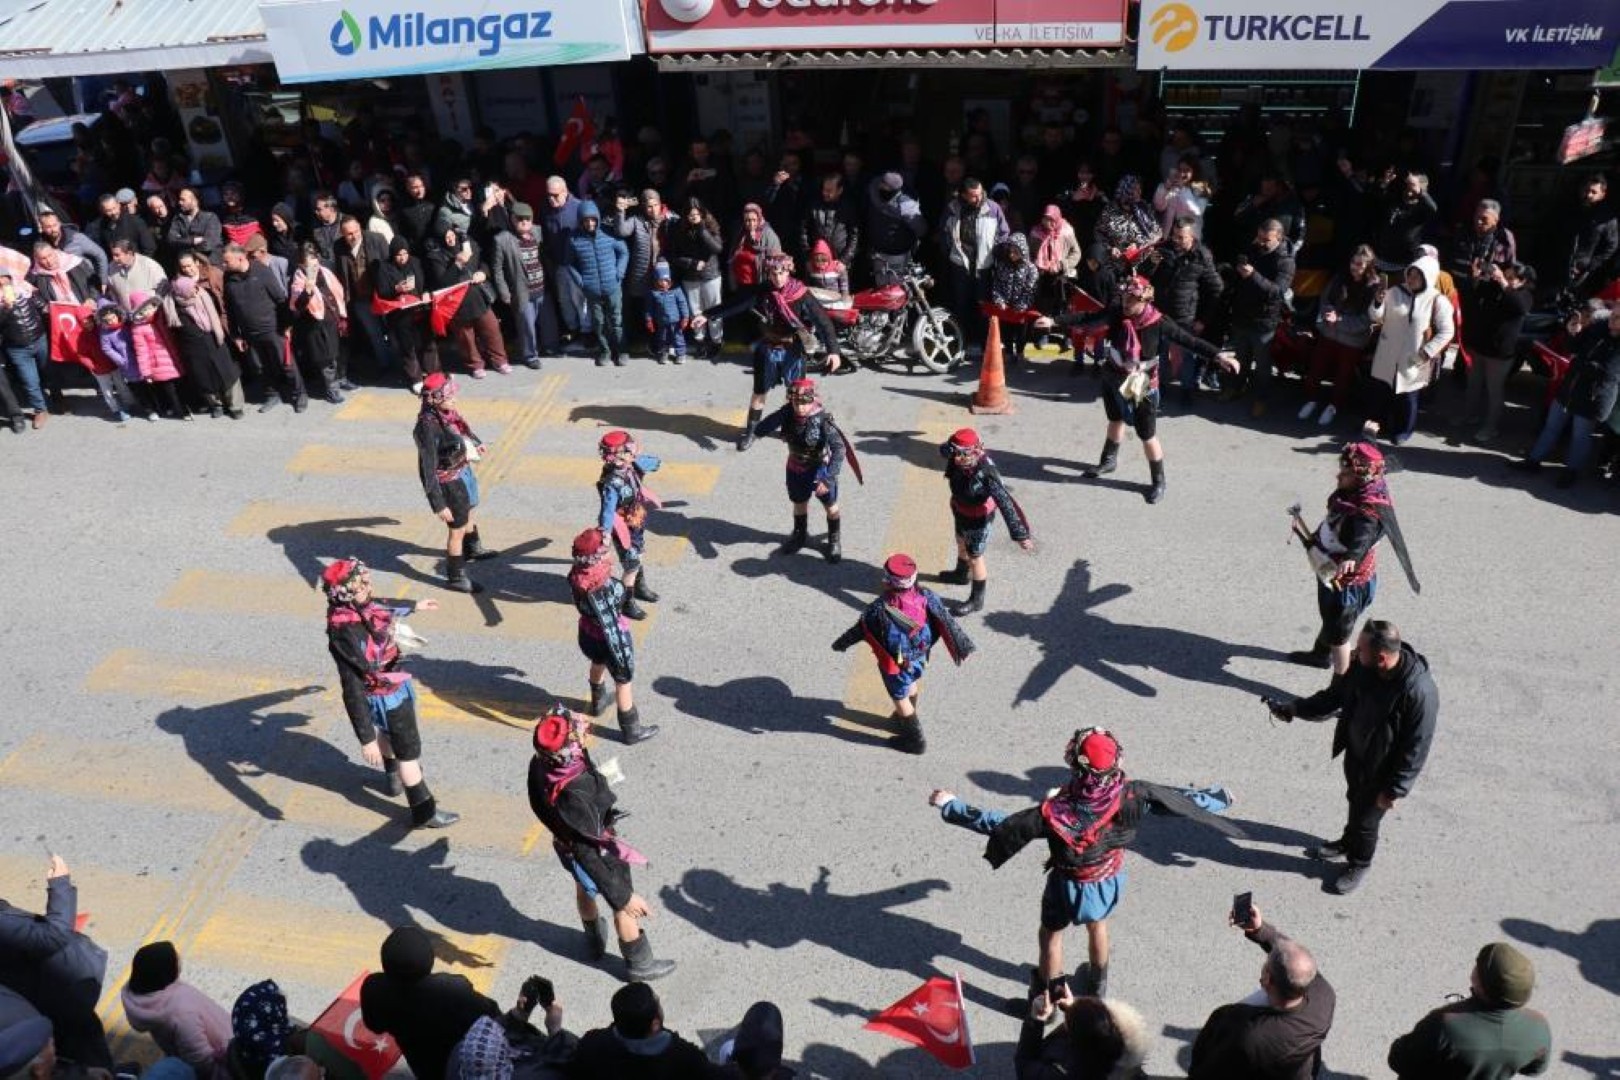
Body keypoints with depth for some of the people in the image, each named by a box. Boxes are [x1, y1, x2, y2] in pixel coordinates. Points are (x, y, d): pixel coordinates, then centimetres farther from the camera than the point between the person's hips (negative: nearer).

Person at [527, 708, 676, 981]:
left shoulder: (539, 764, -23)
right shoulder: (574, 797, -46)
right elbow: (587, 853, -38)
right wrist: (623, 896, -32)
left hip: (566, 843, 7)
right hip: (599, 853, -7)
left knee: (585, 890, 34)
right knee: (624, 909, 20)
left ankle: (595, 941, 61)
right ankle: (639, 964, 44)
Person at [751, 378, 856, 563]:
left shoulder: (823, 419, -30)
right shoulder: (788, 415, -19)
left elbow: (839, 449, -30)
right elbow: (759, 431, -26)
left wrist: (828, 478, -38)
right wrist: (785, 410, -34)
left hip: (820, 469, -4)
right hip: (796, 468, 4)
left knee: (830, 506, 16)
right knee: (799, 503, 25)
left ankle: (835, 540, 41)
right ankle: (800, 534, 51)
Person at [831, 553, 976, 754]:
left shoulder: (880, 609, -34)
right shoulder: (927, 597, -23)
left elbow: (860, 629, -17)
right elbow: (948, 621, -13)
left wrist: (841, 643, 1)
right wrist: (964, 646, 0)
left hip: (896, 662, -5)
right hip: (920, 654, 5)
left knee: (900, 698, 18)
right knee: (914, 683, 32)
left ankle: (916, 740, 33)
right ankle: (906, 717, 58)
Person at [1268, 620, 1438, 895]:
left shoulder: (1419, 692, -37)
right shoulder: (1362, 667, -19)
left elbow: (1416, 748, -26)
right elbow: (1335, 696, 1)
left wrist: (1395, 790, -18)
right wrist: (1295, 708, -8)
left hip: (1382, 768, -6)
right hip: (1354, 752, 6)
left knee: (1366, 817, 16)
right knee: (1355, 800, 30)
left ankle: (1359, 864, 44)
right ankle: (1348, 842, 58)